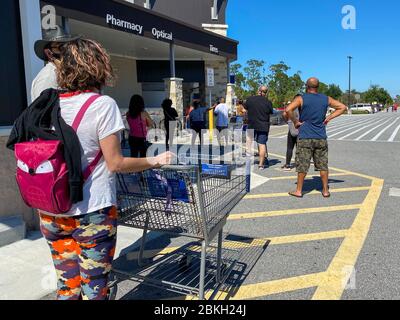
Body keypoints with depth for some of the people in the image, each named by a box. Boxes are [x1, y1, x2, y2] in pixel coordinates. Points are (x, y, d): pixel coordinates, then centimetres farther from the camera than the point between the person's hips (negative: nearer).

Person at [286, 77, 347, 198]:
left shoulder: (301, 99, -5)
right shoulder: (326, 99, 7)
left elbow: (288, 109, -20)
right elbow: (342, 107, 12)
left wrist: (295, 122, -7)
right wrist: (328, 118, 8)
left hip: (305, 138, -3)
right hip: (321, 138, 3)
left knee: (302, 165, 3)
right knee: (323, 165, 10)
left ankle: (299, 191, 11)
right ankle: (325, 190, 16)